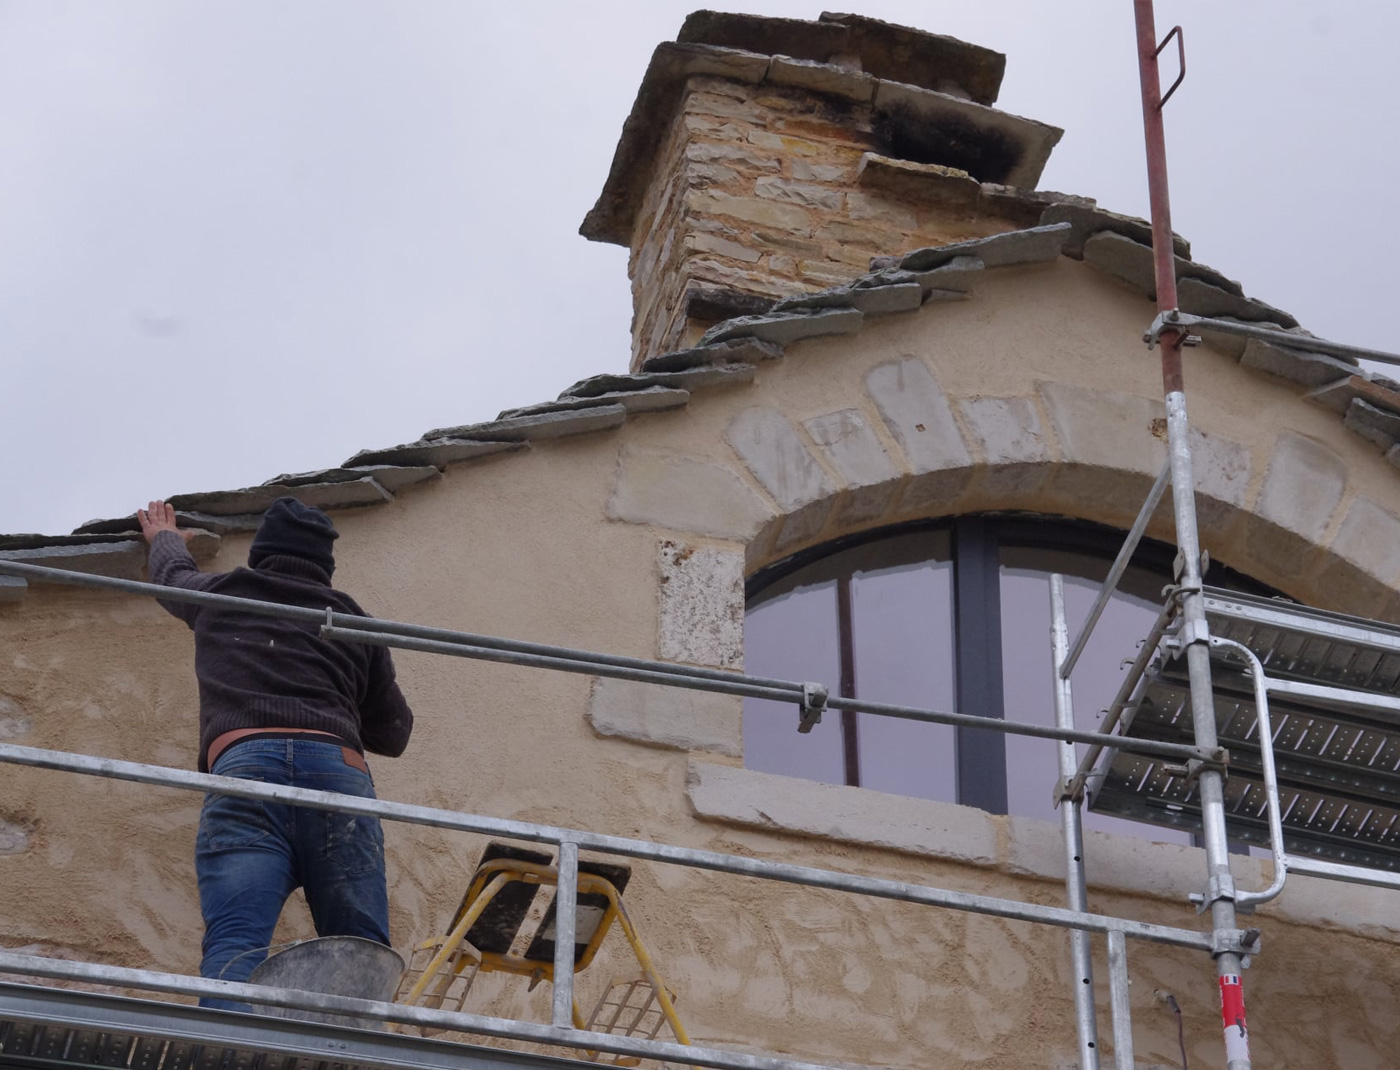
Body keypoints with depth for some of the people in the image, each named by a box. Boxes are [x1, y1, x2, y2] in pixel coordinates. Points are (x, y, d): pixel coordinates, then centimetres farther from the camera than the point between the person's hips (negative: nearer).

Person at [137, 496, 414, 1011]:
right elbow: (393, 733, 33)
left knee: (234, 943, -20)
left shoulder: (222, 593, 29)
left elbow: (172, 575, 53)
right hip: (340, 766, 1)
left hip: (243, 761, -1)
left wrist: (164, 538, 76)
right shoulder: (351, 619, 28)